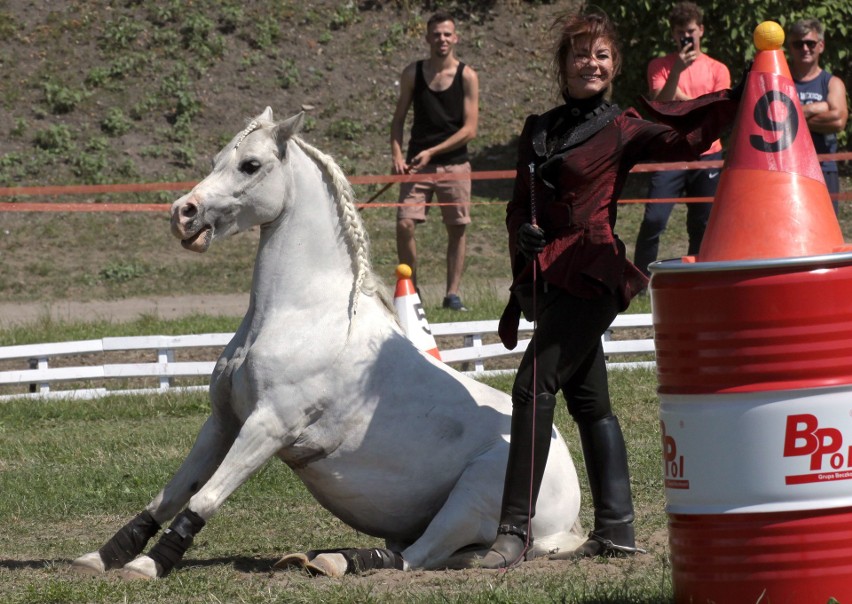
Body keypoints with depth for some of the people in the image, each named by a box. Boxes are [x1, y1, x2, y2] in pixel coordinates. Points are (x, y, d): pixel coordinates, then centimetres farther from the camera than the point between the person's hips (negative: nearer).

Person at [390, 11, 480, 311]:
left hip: (454, 164, -1)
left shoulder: (467, 77, -2)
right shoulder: (413, 73, 4)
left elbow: (469, 129, -7)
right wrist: (396, 155, -7)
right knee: (404, 225, -9)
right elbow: (398, 119, 9)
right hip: (417, 163, 1)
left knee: (456, 229, 2)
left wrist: (432, 152, -15)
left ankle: (453, 293, 10)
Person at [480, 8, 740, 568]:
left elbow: (685, 139, -15)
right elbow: (520, 205, 21)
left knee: (535, 385, -15)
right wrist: (522, 233, 2)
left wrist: (737, 100, -26)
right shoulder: (538, 131, 16)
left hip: (588, 276, -7)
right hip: (545, 279, 7)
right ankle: (616, 528, 12)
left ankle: (516, 528, -16)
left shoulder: (623, 131, -1)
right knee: (589, 399, 8)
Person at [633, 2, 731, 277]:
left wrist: (682, 99, -8)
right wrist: (677, 70, -19)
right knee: (653, 220, -13)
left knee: (702, 225, 3)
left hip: (706, 155, 2)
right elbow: (659, 105, -8)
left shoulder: (717, 70, 8)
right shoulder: (660, 66, 5)